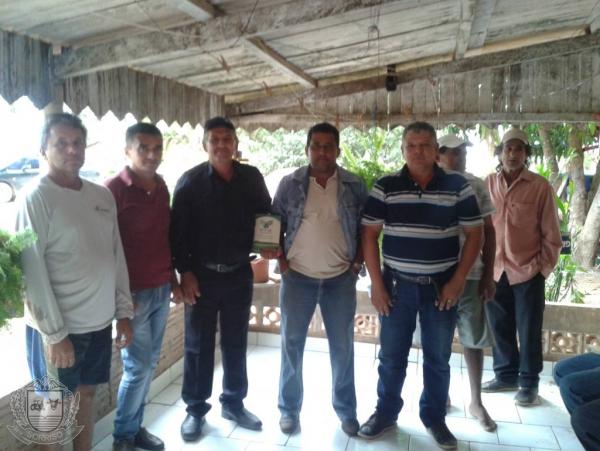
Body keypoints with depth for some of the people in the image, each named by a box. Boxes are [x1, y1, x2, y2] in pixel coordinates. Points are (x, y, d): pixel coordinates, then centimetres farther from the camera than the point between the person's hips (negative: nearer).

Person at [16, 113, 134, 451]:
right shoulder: (36, 198, -11)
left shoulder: (103, 195, 7)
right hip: (61, 327, -5)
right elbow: (32, 270, -15)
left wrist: (124, 312, 8)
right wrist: (54, 333, -16)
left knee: (87, 394, 18)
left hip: (100, 321, 5)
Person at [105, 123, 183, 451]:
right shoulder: (114, 189, -11)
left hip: (161, 289, 6)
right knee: (138, 367, 2)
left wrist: (173, 282, 16)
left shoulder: (162, 188, 9)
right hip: (134, 292, -6)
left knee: (150, 363, 14)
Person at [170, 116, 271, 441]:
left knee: (236, 343, 14)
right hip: (202, 274, -3)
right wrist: (185, 272, -11)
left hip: (239, 274, 3)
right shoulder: (190, 181, -7)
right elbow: (177, 231, -7)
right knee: (198, 346, 8)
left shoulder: (252, 178, 1)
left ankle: (233, 403, 32)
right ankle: (195, 409, 25)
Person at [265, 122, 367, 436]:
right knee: (291, 344, 9)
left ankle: (346, 409, 30)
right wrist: (281, 261, -5)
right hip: (297, 277, 0)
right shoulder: (290, 184, -2)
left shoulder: (354, 186, -1)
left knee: (343, 347, 11)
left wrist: (357, 263, -3)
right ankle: (289, 408, 27)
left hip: (341, 278, 1)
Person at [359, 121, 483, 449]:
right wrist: (376, 283, -6)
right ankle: (385, 413, 29)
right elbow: (369, 235, -2)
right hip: (397, 284, 0)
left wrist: (458, 281, -6)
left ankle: (434, 417, 31)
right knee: (391, 355, 10)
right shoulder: (384, 187, -2)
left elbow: (474, 234, 1)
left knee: (438, 358, 13)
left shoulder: (458, 187, -2)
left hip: (441, 285, 0)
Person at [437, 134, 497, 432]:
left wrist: (489, 275, 2)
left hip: (470, 274, 2)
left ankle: (476, 401, 24)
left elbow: (488, 231, 7)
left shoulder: (476, 186, 5)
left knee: (474, 338, 9)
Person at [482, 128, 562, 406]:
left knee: (529, 331, 7)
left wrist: (544, 267, -5)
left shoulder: (540, 187, -5)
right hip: (495, 270, 3)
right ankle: (506, 375, 31)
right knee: (500, 328, 14)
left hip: (528, 271, -3)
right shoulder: (487, 184, 2)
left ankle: (529, 383, 23)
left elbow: (551, 233, -2)